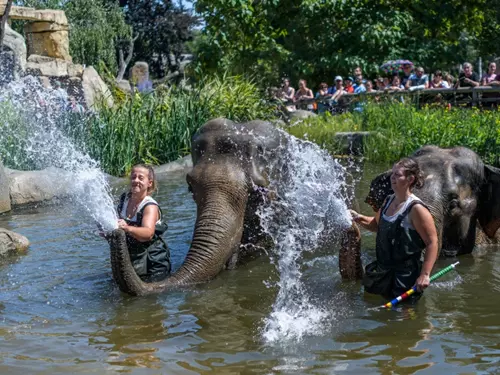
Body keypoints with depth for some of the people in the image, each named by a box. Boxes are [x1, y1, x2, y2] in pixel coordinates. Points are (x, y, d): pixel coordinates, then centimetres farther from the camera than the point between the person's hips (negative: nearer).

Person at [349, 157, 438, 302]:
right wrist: (359, 219, 2)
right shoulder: (389, 201, 5)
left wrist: (425, 275, -25)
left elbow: (432, 242, -20)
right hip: (382, 271, 8)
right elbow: (377, 225, 23)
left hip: (406, 276, -8)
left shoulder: (416, 209, -20)